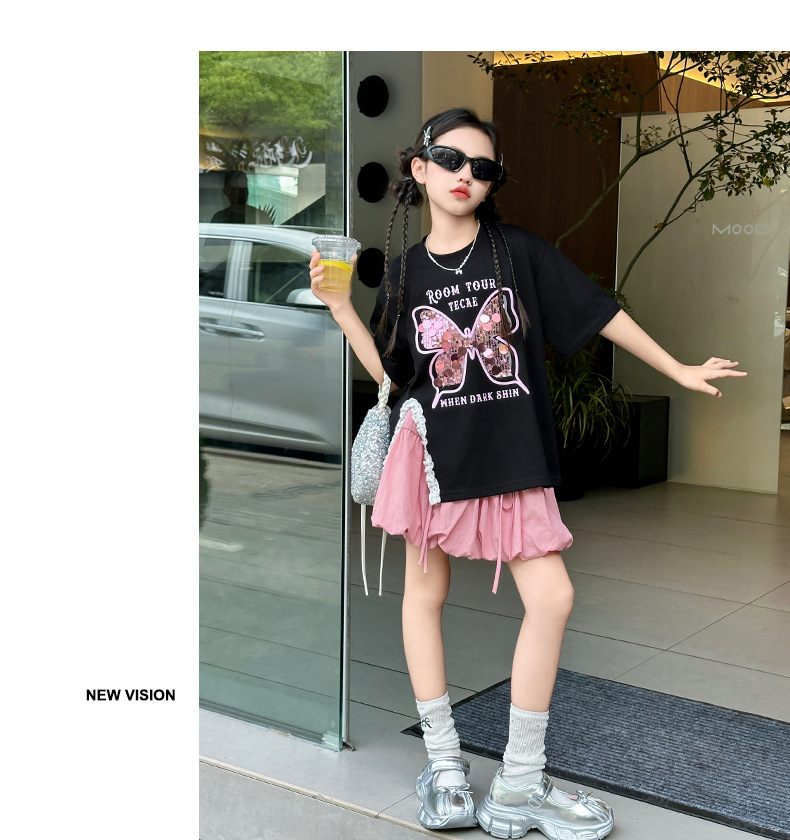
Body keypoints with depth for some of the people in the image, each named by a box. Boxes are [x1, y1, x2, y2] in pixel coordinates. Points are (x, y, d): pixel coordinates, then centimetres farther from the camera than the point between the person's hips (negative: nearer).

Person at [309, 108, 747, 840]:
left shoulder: (519, 251, -1)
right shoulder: (406, 272, 3)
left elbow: (601, 314, 3)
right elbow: (390, 372, 6)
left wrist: (680, 371, 6)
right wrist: (341, 308, -5)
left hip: (511, 455, 0)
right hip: (434, 449, 1)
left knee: (552, 597, -6)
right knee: (425, 592, 6)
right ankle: (444, 766, 22)